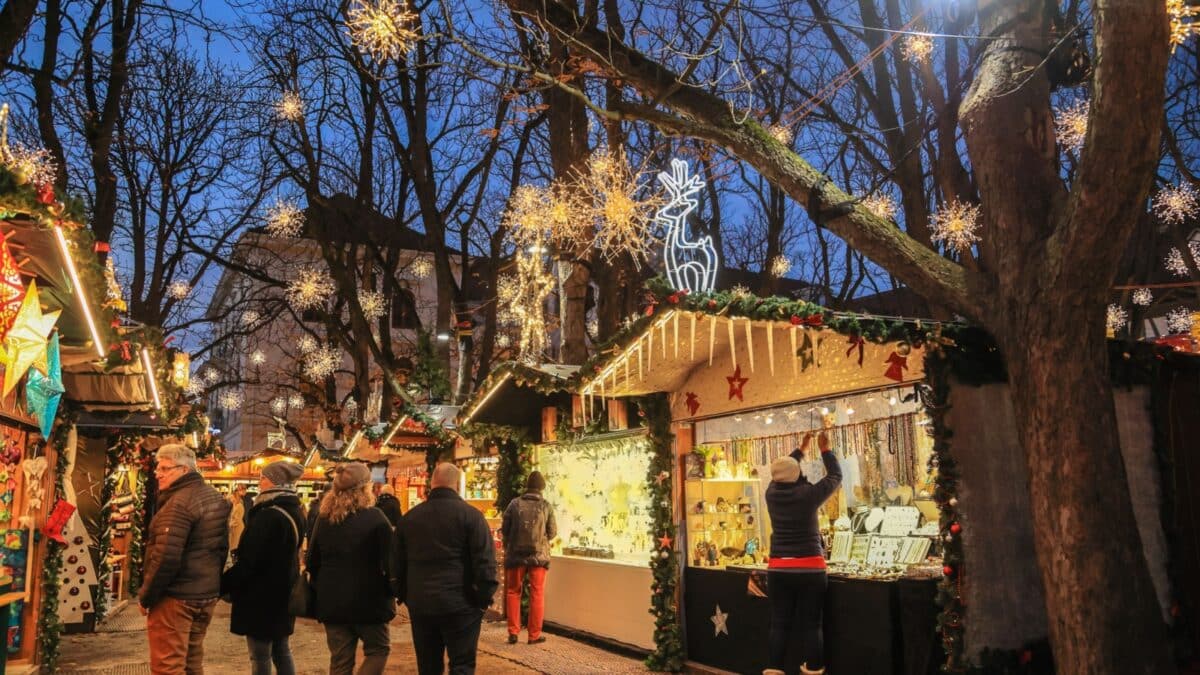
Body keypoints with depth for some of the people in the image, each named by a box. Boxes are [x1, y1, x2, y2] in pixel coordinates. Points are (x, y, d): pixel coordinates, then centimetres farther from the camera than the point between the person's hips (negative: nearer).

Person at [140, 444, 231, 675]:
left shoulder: (179, 502, -18)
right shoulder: (216, 498, 10)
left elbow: (165, 557, -23)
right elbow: (222, 547, 15)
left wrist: (145, 596, -12)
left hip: (176, 596, -9)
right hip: (207, 594, 9)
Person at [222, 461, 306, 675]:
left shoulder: (267, 516, -23)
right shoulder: (295, 513, 6)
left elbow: (248, 562, -23)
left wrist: (223, 584, -9)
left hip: (261, 595, -9)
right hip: (282, 592, 9)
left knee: (260, 656, 1)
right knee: (281, 650, 17)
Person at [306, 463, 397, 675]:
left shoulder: (324, 518, 4)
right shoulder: (375, 518, -12)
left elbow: (312, 562, 10)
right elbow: (389, 562, -11)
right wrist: (391, 593, 3)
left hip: (332, 600, 5)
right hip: (367, 599, -5)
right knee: (378, 649, 12)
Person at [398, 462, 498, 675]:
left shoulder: (409, 517, 8)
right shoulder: (470, 515, -8)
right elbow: (485, 562, -12)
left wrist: (407, 597, 20)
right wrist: (485, 597, -3)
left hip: (420, 604, 5)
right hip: (460, 605, -4)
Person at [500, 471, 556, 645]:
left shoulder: (515, 503, -5)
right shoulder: (546, 506, -4)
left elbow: (504, 529, 0)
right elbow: (552, 533, 0)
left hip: (516, 554, 1)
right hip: (539, 555, 0)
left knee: (513, 592, 13)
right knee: (537, 595, 8)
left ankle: (513, 632, 11)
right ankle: (534, 634, 10)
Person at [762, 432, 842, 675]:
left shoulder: (771, 493, 1)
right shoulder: (808, 494, -9)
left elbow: (782, 473, 23)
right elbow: (835, 476, 6)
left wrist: (801, 449, 31)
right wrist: (825, 449, 18)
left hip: (778, 568, 4)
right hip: (809, 568, -3)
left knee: (780, 623, 6)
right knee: (811, 624, 3)